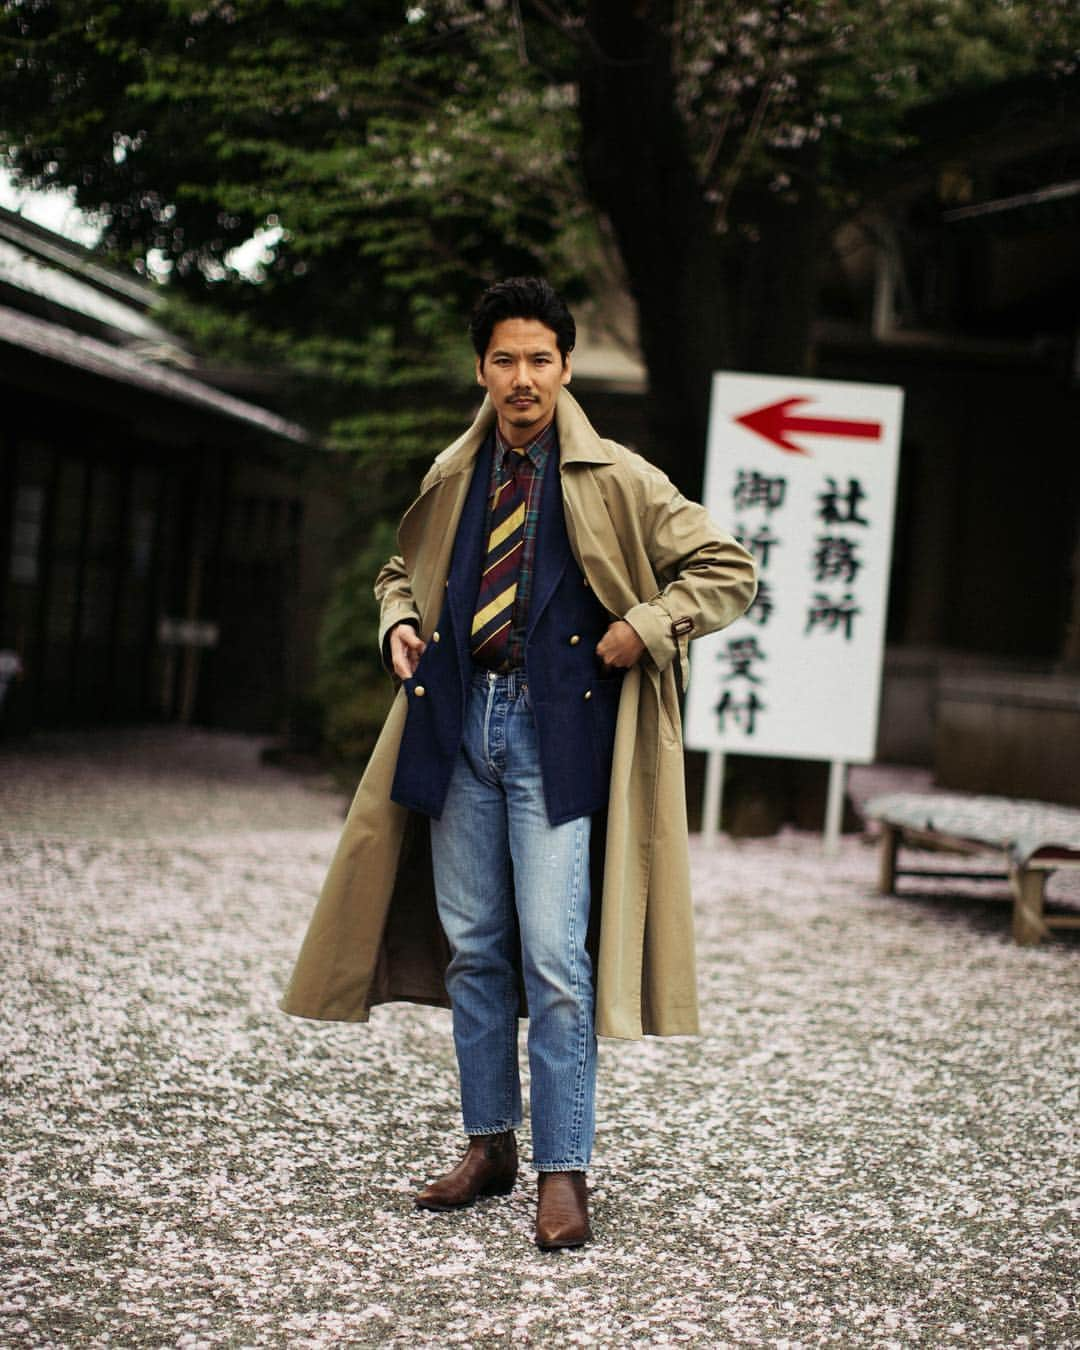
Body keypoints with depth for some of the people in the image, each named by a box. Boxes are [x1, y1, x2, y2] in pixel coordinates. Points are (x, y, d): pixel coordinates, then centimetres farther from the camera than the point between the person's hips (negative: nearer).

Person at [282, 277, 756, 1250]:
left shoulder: (613, 481, 0)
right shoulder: (452, 479, 12)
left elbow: (727, 570, 3)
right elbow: (403, 571, 29)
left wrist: (641, 627, -8)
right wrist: (400, 623, 8)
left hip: (557, 731, -5)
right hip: (460, 722, 5)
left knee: (554, 955, -10)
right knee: (472, 946, 9)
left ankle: (562, 1172, -2)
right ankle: (490, 1144, 22)